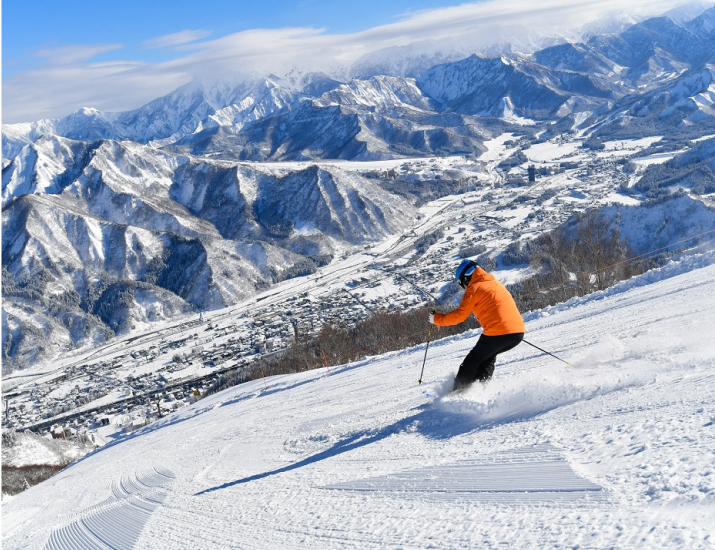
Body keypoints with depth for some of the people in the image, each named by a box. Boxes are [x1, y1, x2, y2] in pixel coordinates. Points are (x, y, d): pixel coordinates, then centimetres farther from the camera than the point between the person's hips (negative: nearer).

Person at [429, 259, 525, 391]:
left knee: (472, 360, 10)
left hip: (497, 333, -8)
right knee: (488, 356, 29)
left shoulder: (474, 288, -3)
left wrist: (436, 318, 4)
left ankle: (459, 390, 12)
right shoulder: (495, 283, 21)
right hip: (519, 332, 8)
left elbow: (460, 315, -7)